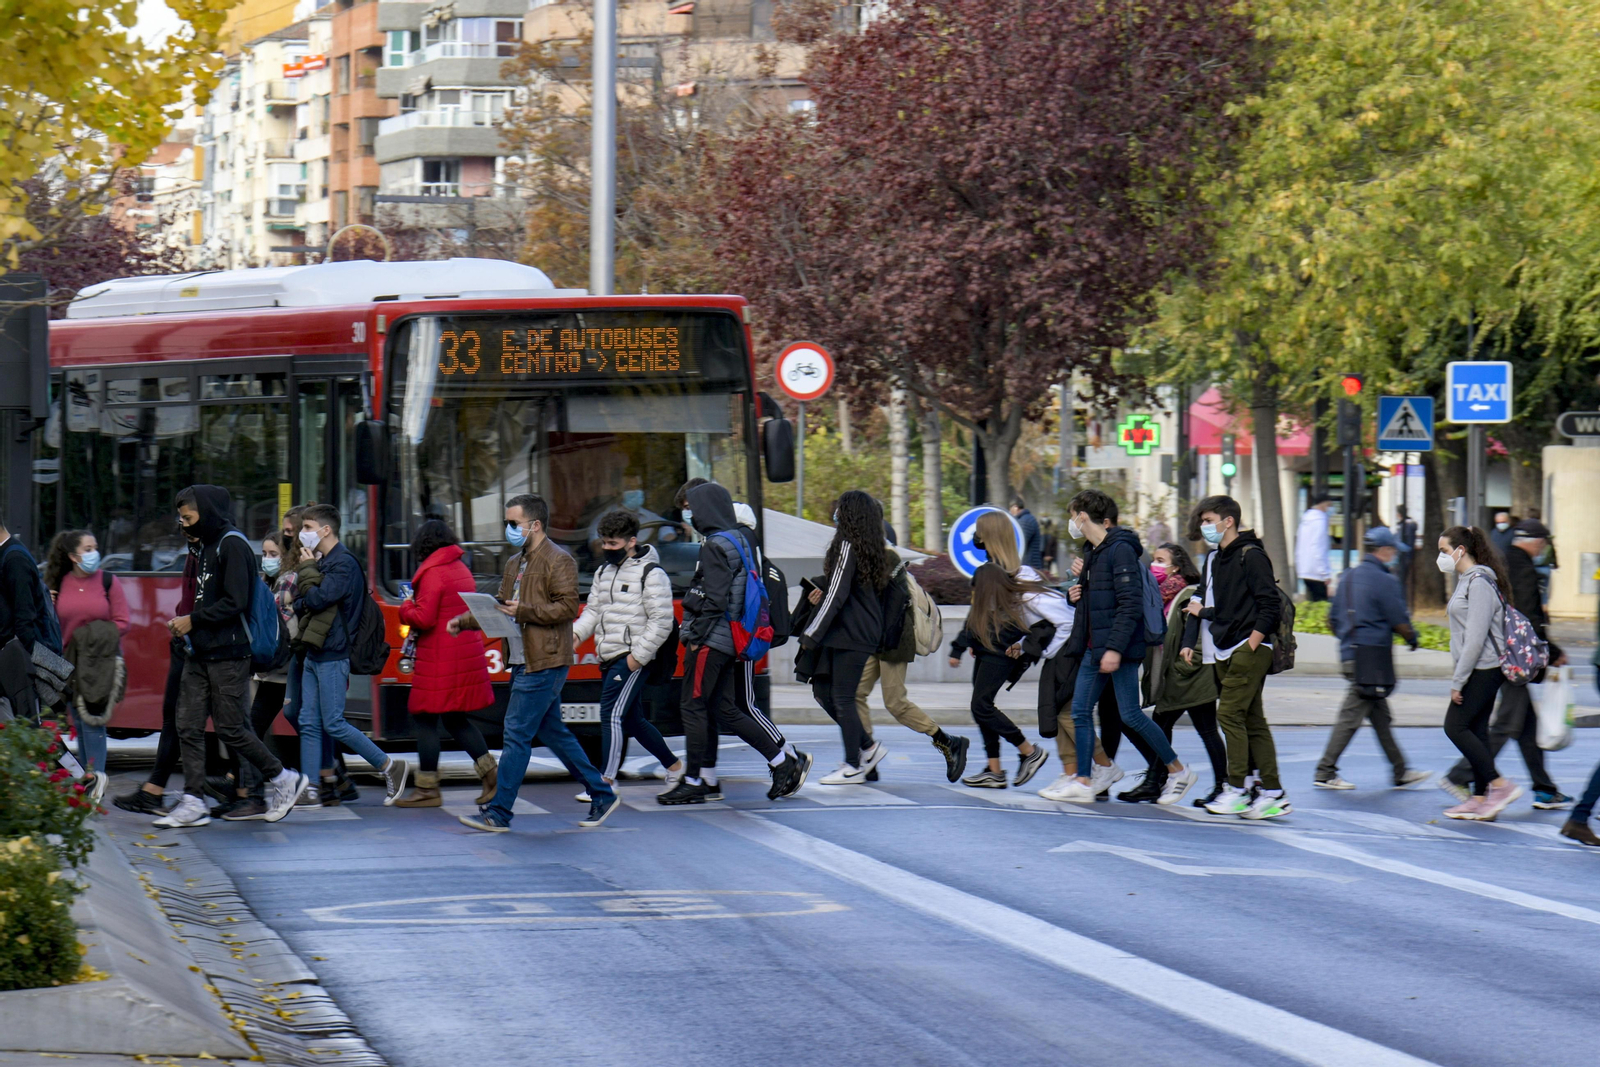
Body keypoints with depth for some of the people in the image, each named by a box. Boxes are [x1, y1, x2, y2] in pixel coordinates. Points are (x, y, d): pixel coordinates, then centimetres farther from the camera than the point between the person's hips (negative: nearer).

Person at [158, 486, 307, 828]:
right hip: (201, 654, 9)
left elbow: (235, 603, -19)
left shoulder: (232, 545, -13)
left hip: (228, 655, -9)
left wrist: (193, 620, -14)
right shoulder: (207, 545, 17)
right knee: (188, 727, 2)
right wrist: (186, 622, 9)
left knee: (230, 729, -4)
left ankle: (282, 779, 12)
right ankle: (193, 803, 2)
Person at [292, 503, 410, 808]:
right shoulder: (321, 562, 17)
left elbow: (318, 598, -22)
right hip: (314, 654, 9)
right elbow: (298, 601, 15)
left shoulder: (343, 563, -13)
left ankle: (391, 768, 1)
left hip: (333, 655, -9)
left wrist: (306, 569, -3)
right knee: (309, 723, 6)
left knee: (334, 723, -8)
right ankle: (313, 789, 7)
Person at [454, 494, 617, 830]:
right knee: (552, 732, 13)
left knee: (516, 734, -9)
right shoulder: (515, 563, 19)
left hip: (544, 664, -10)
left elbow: (568, 607, -18)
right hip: (524, 662, 10)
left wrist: (525, 611, -23)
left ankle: (498, 813, -8)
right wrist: (464, 621, 10)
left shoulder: (558, 562, -10)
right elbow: (500, 606, 23)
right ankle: (601, 795, 20)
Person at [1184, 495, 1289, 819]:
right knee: (1252, 720, 7)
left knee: (1230, 713, -13)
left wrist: (1251, 644, -17)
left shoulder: (1250, 556, -9)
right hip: (1224, 652, 9)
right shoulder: (1213, 560, 17)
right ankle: (1273, 794, 8)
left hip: (1249, 649, -9)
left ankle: (1236, 791, -10)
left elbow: (1270, 606, -14)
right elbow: (1206, 605, 21)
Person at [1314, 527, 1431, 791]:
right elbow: (1400, 623, -11)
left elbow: (1332, 620, 15)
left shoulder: (1349, 577, 13)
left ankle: (1400, 772, 20)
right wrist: (1413, 639, 8)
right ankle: (1325, 773, -5)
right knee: (1351, 715, -6)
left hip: (1349, 656, 9)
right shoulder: (1385, 581, -12)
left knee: (1381, 717, 14)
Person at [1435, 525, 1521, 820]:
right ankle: (1480, 800, 12)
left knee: (1456, 727, -8)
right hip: (1482, 671, 10)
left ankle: (1499, 785, -6)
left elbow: (1475, 637, -21)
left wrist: (1458, 680, -19)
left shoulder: (1479, 583, -17)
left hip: (1482, 670, -10)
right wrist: (1457, 673, 17)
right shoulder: (1465, 580, 15)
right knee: (1475, 731, 10)